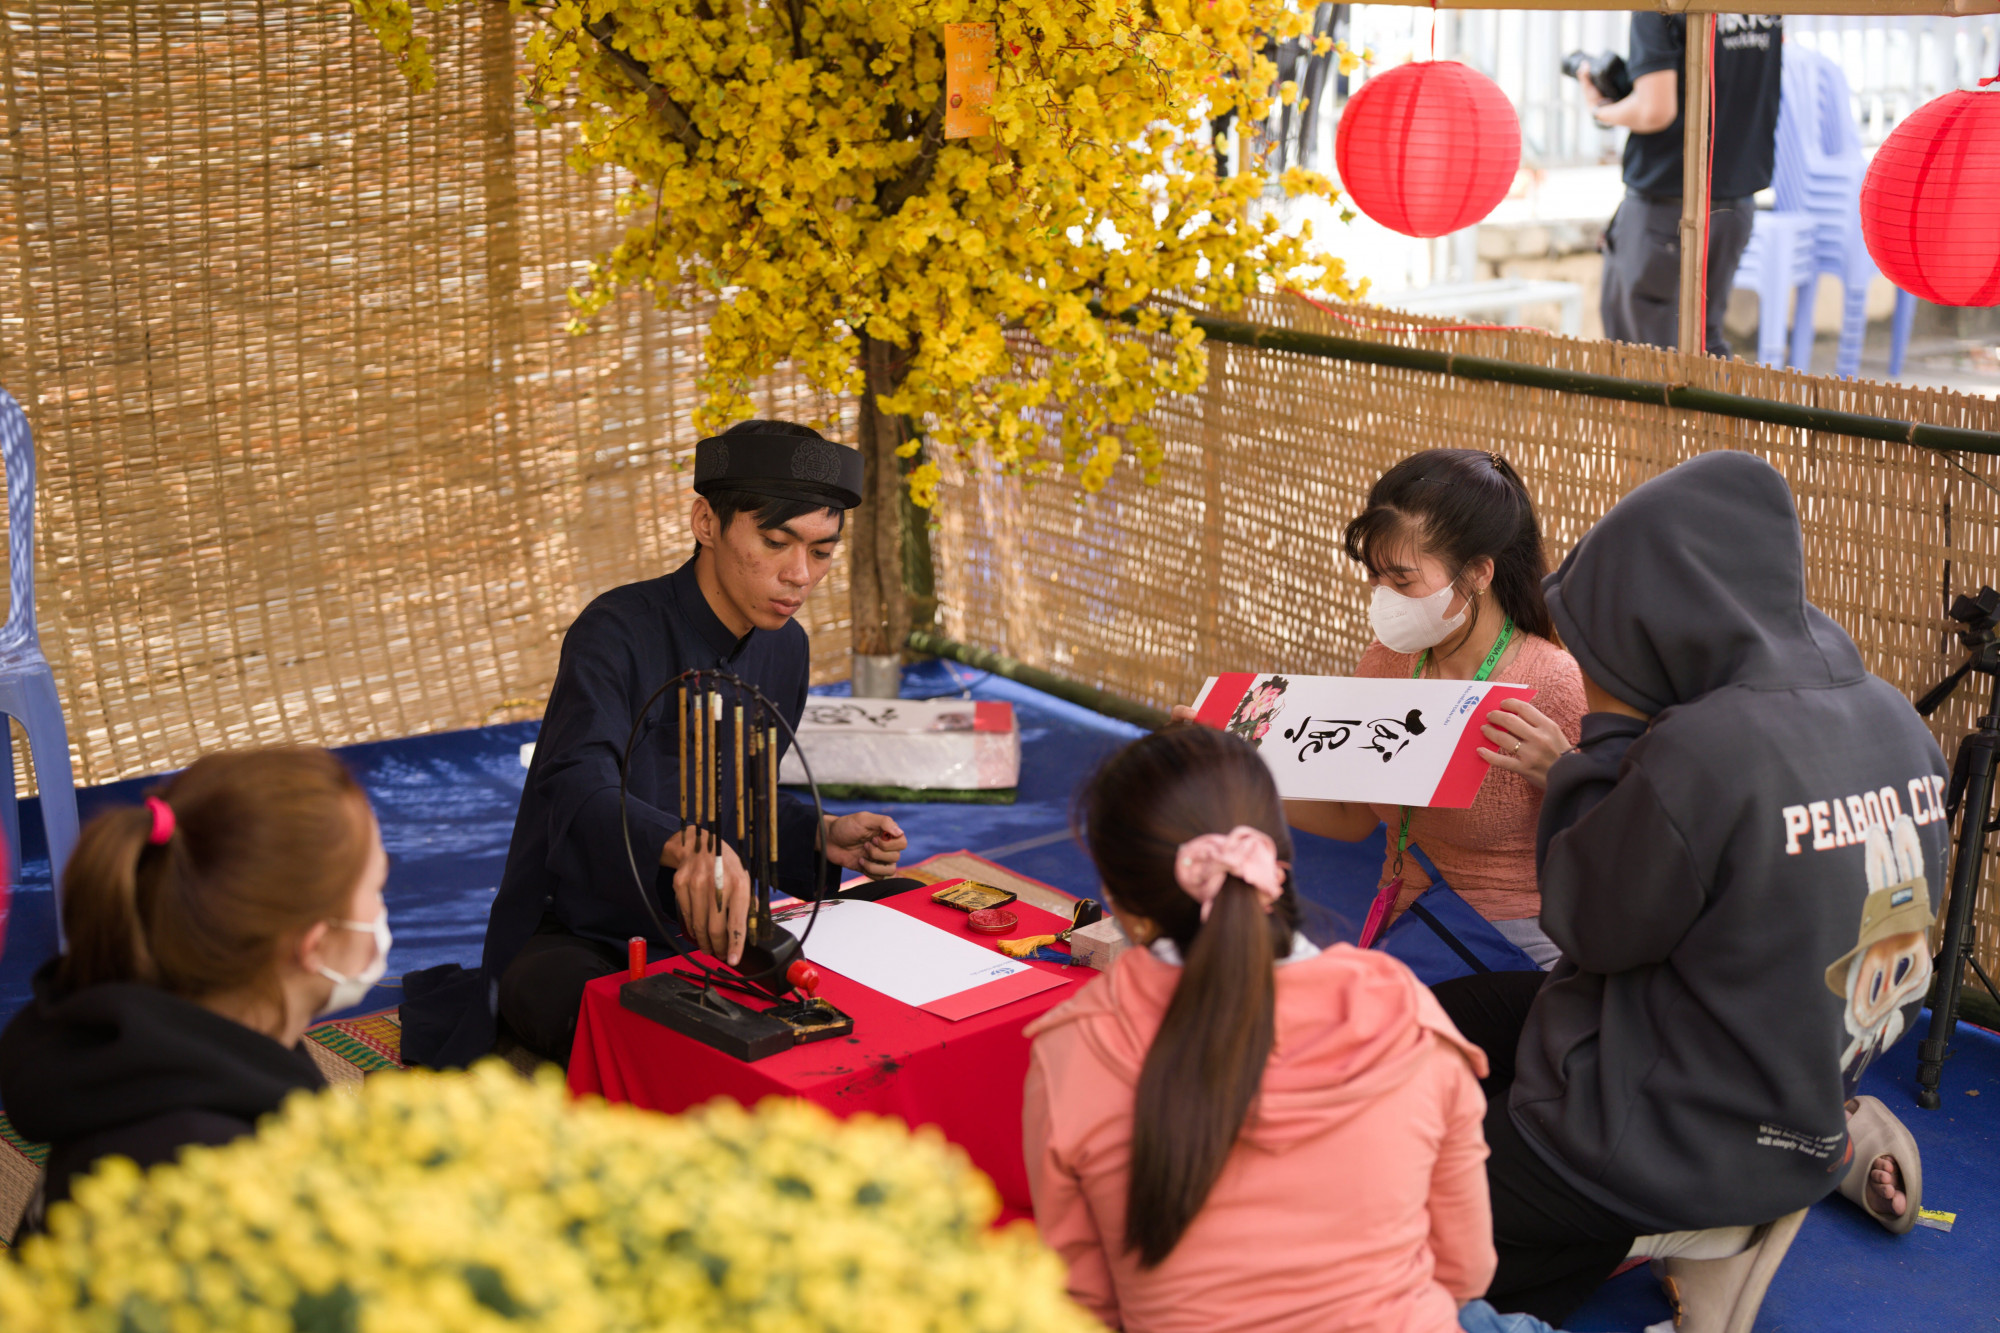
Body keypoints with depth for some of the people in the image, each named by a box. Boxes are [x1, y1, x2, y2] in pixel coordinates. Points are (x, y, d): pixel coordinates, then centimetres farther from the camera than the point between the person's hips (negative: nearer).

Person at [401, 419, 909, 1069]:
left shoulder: (784, 650, 6)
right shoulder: (618, 633, -19)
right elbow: (579, 792, -37)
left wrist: (821, 837, -1)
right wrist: (685, 845, -57)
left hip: (698, 929, 7)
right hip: (570, 938, -7)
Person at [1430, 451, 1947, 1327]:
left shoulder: (1703, 747, -30)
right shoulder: (1892, 721, -3)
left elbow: (1592, 926, -14)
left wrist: (1608, 732, -7)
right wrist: (1628, 753, 7)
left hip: (1668, 1137, -8)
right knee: (1452, 1014, 22)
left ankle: (1639, 1241, -1)